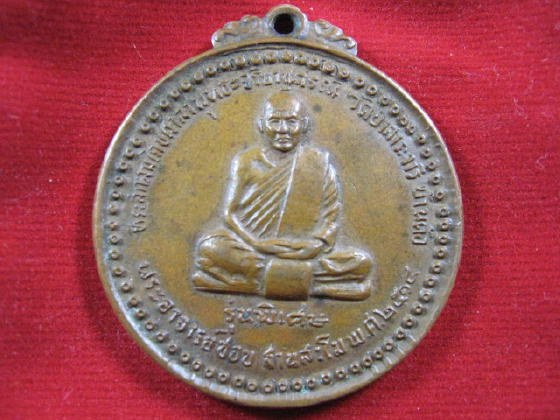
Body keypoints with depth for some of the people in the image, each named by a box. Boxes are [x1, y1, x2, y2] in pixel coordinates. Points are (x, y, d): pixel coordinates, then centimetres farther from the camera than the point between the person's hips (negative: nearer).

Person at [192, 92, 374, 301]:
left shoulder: (319, 161, 6)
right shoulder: (247, 162, 6)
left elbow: (331, 215, 3)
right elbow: (231, 213, 0)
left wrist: (318, 243, -16)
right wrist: (255, 243, -16)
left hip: (304, 251, 1)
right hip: (253, 248, 0)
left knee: (362, 262, -21)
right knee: (209, 248, -28)